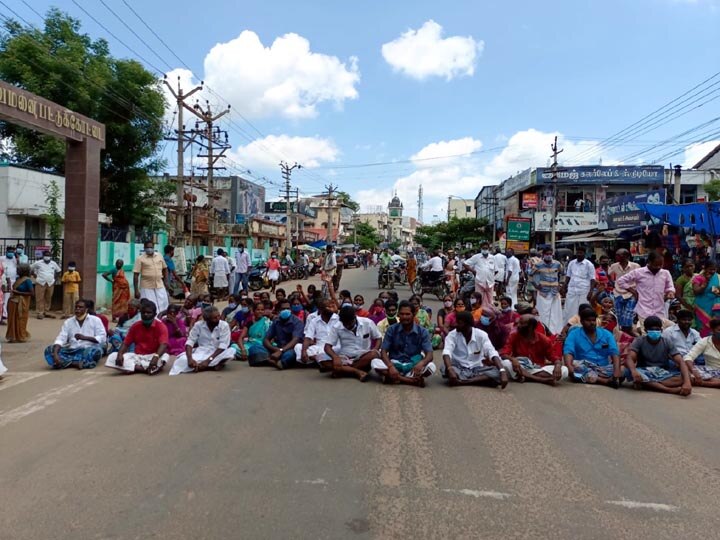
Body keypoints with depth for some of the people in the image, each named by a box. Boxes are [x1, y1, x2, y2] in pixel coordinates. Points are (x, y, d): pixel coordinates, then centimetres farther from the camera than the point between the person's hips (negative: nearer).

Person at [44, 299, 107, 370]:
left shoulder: (95, 320, 5)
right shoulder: (68, 322, 12)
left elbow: (103, 338, -4)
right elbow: (60, 339, 0)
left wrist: (84, 337, -15)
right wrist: (55, 354, -18)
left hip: (89, 349, -4)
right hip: (72, 351, 4)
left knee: (96, 351, -36)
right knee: (49, 350, -18)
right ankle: (75, 362, -36)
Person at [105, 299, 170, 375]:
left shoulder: (161, 326, -8)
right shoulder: (135, 326, 6)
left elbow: (163, 345, -22)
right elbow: (125, 343, 6)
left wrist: (156, 357, -42)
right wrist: (120, 354, -17)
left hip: (151, 357, -4)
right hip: (137, 357, 5)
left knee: (165, 356, -37)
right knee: (112, 357, -20)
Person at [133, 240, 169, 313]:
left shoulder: (159, 256, 7)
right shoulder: (140, 259, -6)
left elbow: (165, 269, 18)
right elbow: (136, 275, -7)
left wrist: (166, 282, 10)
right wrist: (136, 290, -10)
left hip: (160, 287, 4)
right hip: (147, 288, -4)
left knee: (163, 306, 7)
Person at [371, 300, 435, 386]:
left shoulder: (422, 332, -4)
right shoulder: (392, 330, -2)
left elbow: (429, 354, -12)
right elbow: (383, 351, -7)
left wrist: (421, 363, -37)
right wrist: (390, 366, -29)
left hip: (413, 366, -1)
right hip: (394, 364, 1)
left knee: (431, 367, -30)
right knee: (375, 362, -28)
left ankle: (395, 378, -24)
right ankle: (412, 380, -30)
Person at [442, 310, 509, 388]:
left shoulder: (481, 335, -7)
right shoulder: (452, 335, -8)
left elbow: (492, 353, -19)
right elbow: (446, 352, -24)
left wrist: (502, 371, -36)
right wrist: (450, 370, -45)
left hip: (477, 369, 1)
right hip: (459, 369, -1)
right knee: (444, 368, -34)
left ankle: (463, 381, -29)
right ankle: (481, 380, -29)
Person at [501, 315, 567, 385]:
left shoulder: (543, 340, 1)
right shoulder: (514, 336, -2)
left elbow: (555, 356, -4)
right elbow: (503, 354, -12)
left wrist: (558, 366, -28)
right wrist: (513, 360, -34)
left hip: (539, 369, 1)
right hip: (520, 369, -1)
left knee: (564, 370, -21)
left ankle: (525, 377, -27)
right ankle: (545, 380, -30)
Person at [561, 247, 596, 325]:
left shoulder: (589, 264, -3)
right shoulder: (571, 263, 10)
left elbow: (592, 279, -4)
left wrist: (590, 291, -13)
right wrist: (564, 287, 10)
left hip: (583, 292, -4)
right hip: (571, 291, 4)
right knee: (569, 311, 4)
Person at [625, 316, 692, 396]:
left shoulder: (667, 343, -2)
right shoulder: (639, 341, -5)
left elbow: (681, 362, -14)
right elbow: (629, 359, -20)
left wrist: (687, 382, -33)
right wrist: (634, 371, -45)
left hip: (662, 374, 2)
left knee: (686, 375, -25)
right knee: (629, 371, -36)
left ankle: (645, 384, -31)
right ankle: (670, 390, -37)